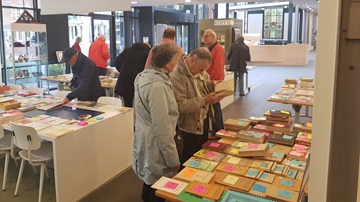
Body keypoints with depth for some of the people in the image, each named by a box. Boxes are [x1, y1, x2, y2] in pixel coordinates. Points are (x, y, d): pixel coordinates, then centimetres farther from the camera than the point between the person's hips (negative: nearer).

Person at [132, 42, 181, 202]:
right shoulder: (157, 85, -26)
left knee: (150, 186, 25)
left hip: (146, 142, 9)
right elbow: (162, 126, -25)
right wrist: (173, 158, -18)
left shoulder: (145, 76, 4)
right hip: (155, 148, -9)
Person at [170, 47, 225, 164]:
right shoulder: (176, 76, -27)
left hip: (204, 120, 8)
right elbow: (180, 105, -31)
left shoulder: (199, 70, 0)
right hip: (189, 127, -8)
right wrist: (205, 100, -33)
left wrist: (213, 86, -8)